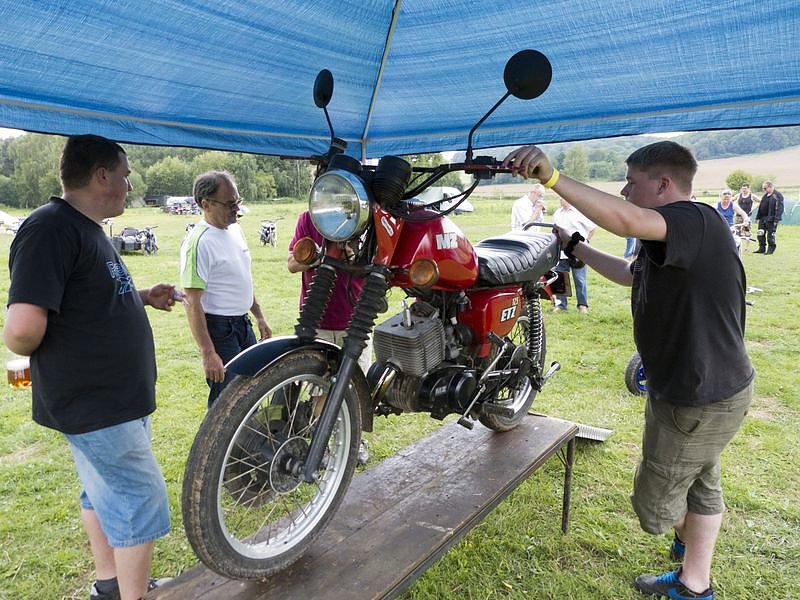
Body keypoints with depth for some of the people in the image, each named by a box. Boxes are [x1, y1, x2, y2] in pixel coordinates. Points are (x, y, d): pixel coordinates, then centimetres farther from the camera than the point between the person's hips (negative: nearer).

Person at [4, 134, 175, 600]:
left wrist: (145, 296, 9)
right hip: (97, 406, -10)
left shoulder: (87, 228, 10)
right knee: (141, 505, 0)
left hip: (116, 398, 10)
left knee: (104, 494, 22)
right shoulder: (50, 229, -22)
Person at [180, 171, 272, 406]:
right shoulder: (198, 242, -20)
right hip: (219, 329, -9)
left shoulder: (235, 229, 8)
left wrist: (259, 316, 18)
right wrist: (208, 353, -26)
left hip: (244, 324, 9)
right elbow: (192, 303, -22)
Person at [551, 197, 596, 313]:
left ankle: (583, 305, 7)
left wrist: (585, 241, 1)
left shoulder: (580, 212, -4)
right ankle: (560, 304, 14)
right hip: (561, 252, 5)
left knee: (580, 280, -1)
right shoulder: (557, 213, 14)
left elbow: (593, 228, 1)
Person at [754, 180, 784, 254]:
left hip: (771, 219, -8)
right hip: (763, 218, 8)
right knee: (760, 235, 9)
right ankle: (762, 248, 20)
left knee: (770, 235, -2)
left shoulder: (778, 195, -10)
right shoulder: (765, 195, 14)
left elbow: (779, 208, -15)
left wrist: (776, 220, -21)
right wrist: (757, 217, 17)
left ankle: (771, 249, 9)